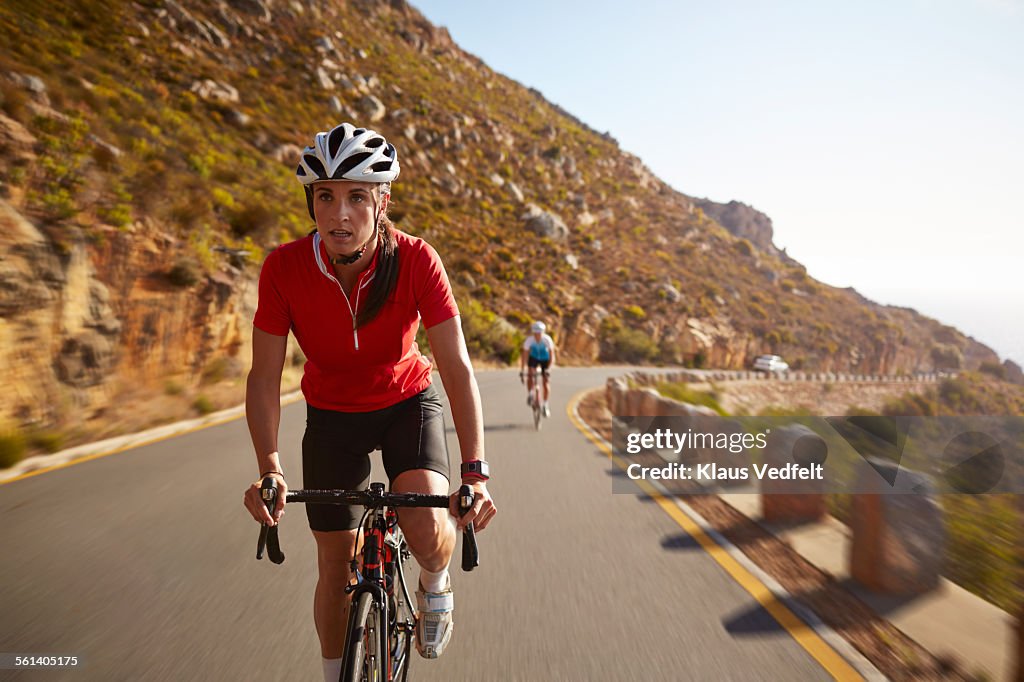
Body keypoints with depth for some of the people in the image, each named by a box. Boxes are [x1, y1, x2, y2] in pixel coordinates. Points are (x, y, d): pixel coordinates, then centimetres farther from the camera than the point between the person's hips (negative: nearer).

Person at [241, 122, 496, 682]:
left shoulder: (415, 260, -25)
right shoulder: (284, 268, -23)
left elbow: (457, 368, -27)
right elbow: (265, 376, -18)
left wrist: (475, 472, -36)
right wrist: (268, 468, -31)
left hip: (407, 403, -1)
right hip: (332, 415, 1)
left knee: (426, 528, -25)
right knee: (336, 567, 6)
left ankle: (435, 587, 12)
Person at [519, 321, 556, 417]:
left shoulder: (547, 339, -32)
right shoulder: (529, 340, -29)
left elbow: (552, 356, -31)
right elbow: (524, 355, -26)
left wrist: (548, 369, -43)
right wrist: (521, 371, -31)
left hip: (545, 359, -1)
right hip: (533, 357, 1)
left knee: (546, 382, -9)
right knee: (530, 374, -28)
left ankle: (545, 405, 4)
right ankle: (530, 394, -8)